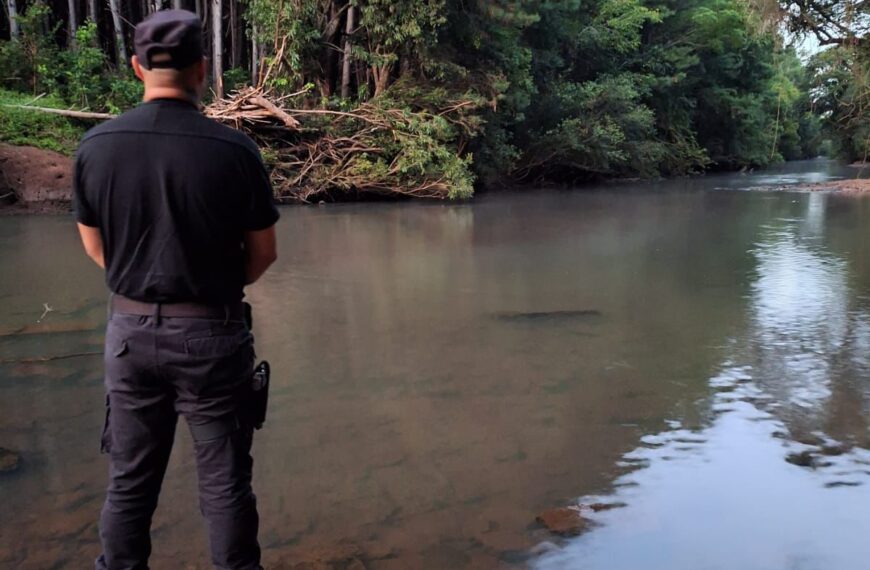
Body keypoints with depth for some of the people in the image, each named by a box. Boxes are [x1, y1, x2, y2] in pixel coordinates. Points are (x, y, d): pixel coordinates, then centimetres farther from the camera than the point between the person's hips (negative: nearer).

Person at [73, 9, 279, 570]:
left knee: (130, 480, 17)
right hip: (211, 333, -3)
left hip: (131, 329, 3)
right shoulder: (234, 149, -13)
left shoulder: (97, 145, -5)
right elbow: (263, 253, -4)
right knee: (224, 481, 11)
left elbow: (96, 246, 7)